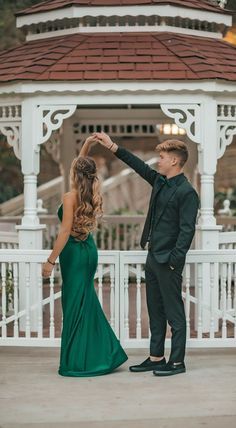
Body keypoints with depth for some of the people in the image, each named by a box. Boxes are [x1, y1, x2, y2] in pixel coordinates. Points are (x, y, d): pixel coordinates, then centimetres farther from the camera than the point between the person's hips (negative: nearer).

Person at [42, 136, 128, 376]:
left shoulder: (71, 197, -16)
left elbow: (65, 232, -19)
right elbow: (83, 167, 23)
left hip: (74, 252, -8)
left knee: (75, 305, -2)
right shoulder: (92, 195, 5)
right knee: (87, 303, 15)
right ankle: (103, 355, 20)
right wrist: (86, 147, 17)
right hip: (88, 249, 8)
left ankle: (77, 363, 3)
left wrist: (50, 261, -16)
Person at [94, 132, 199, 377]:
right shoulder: (160, 182, 11)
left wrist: (174, 260, -19)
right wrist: (112, 147, 21)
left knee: (174, 312, -1)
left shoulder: (186, 192, -14)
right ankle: (156, 357, 22)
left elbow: (187, 230, -17)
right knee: (155, 311, 14)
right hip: (153, 257, 9)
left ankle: (177, 362, 6)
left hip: (168, 262, -9)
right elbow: (139, 166, 22)